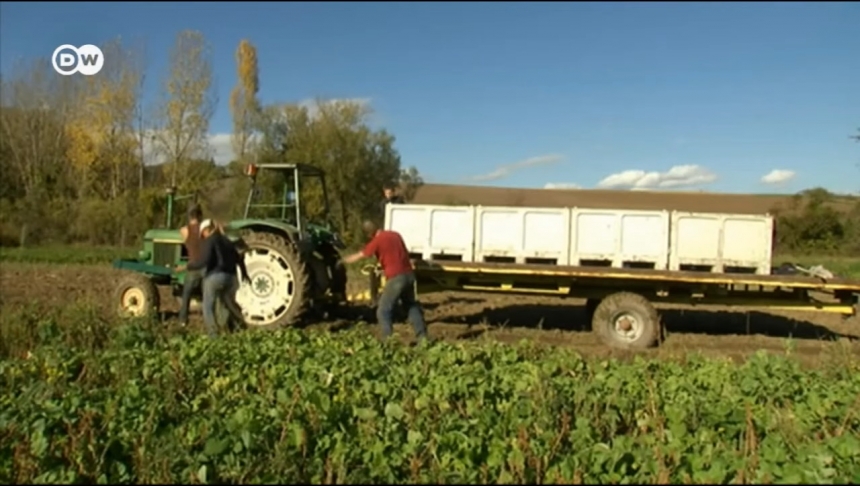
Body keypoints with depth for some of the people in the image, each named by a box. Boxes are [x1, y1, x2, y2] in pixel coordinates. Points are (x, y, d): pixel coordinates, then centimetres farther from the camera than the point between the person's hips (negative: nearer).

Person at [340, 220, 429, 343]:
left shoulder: (377, 241, -6)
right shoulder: (395, 234, 12)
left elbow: (359, 256, 3)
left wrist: (343, 261, 18)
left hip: (396, 278, -7)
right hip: (408, 274, 7)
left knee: (383, 311, 4)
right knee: (412, 306, 22)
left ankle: (388, 338, -4)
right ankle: (422, 336, 20)